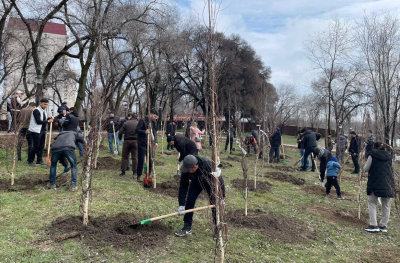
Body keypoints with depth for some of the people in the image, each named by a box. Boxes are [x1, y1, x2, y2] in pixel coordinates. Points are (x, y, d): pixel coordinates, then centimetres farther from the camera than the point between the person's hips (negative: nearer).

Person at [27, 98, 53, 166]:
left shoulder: (44, 111, 14)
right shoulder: (36, 111, -14)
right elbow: (38, 121, -19)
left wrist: (49, 118, 0)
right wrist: (47, 121, -15)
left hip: (43, 130, 9)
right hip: (36, 131, -9)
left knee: (41, 146, 11)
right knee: (36, 146, -6)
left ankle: (39, 160, 20)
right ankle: (30, 161, 5)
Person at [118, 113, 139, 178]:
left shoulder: (126, 123, -1)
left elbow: (120, 132, -3)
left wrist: (120, 138, 15)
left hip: (127, 141, -1)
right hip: (135, 141, 1)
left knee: (124, 157, 9)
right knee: (134, 157, 6)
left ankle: (123, 172, 12)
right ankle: (135, 173, 7)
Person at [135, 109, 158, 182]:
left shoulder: (154, 122, 9)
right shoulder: (143, 121, -10)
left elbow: (155, 132, 12)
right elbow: (137, 130, -10)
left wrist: (155, 142, -2)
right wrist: (145, 131, -26)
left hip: (150, 144, 6)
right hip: (142, 144, -6)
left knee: (150, 160, 6)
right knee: (141, 160, -1)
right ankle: (139, 176, 12)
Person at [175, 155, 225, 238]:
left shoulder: (208, 165, -42)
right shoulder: (186, 170, -31)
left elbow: (219, 180, -29)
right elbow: (183, 186, -23)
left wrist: (222, 197, -23)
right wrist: (181, 205, -26)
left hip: (211, 182, -3)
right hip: (196, 182, 3)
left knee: (215, 204, -9)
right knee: (189, 200, -7)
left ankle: (218, 230, 7)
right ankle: (187, 228, 5)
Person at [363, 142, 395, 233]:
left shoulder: (372, 155, -2)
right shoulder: (389, 156, 11)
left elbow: (365, 169, -2)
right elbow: (391, 170, 18)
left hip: (375, 183, -4)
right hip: (388, 184, 4)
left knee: (372, 203, 5)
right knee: (386, 206, 11)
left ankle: (373, 225, -1)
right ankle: (383, 226, 17)